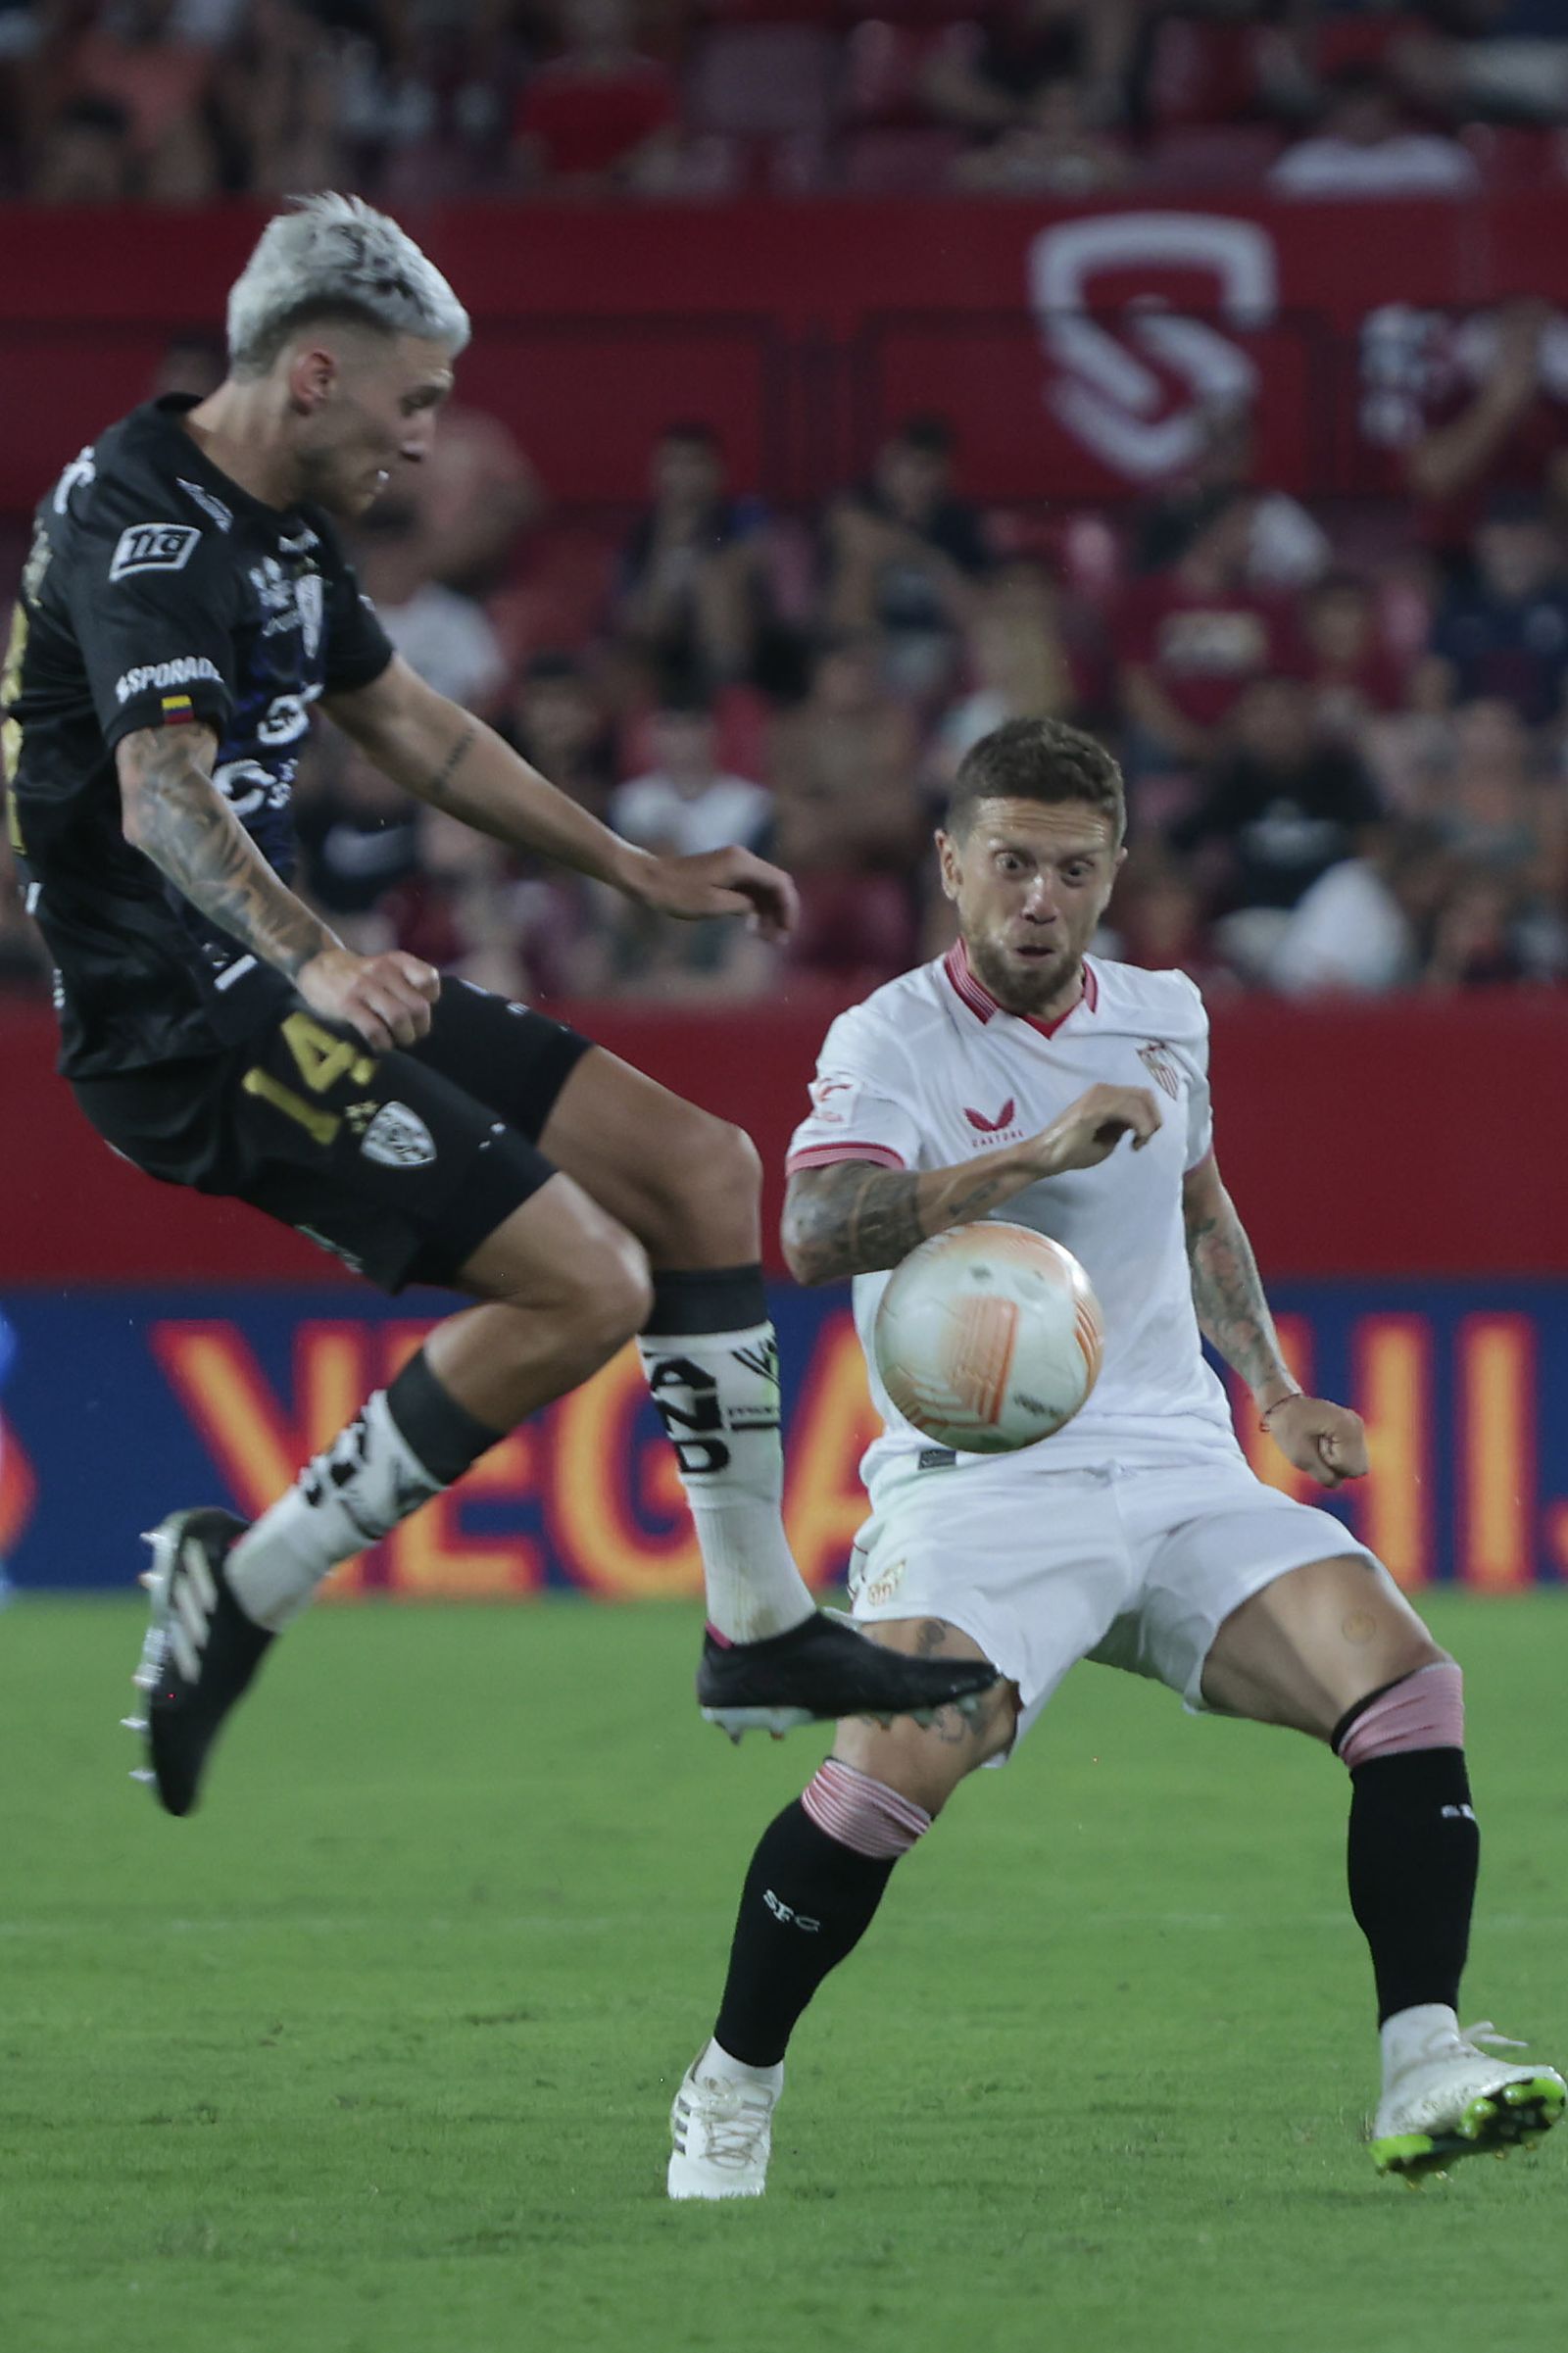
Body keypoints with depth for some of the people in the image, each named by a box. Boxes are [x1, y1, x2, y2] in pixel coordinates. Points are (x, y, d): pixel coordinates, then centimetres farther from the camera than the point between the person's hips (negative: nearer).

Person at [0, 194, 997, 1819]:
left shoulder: (278, 525, 14)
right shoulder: (141, 521, -18)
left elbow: (410, 726, 29)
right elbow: (162, 796, -33)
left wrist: (637, 872, 33)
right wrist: (318, 963, -49)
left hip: (272, 981, 10)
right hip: (183, 1021, -10)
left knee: (700, 1170, 7)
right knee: (582, 1280, -19)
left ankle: (759, 1632, 14)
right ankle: (243, 1590, -7)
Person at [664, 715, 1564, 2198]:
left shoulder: (1162, 1017, 14)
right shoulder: (893, 1042, -5)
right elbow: (815, 1231, -25)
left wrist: (1275, 1394, 23)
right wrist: (1037, 1152, -32)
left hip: (1178, 1469, 5)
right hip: (980, 1488, -5)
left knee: (1406, 1683, -16)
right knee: (900, 1757, -28)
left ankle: (1423, 2073, -16)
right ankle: (729, 2098, -8)